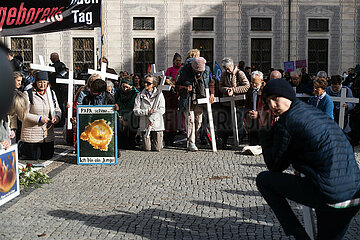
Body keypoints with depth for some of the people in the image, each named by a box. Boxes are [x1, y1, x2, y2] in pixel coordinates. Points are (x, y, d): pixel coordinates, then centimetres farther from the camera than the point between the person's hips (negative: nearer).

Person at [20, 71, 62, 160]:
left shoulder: (51, 93, 8)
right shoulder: (28, 94, -9)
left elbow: (57, 109, 13)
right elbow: (24, 114, -12)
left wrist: (57, 117, -10)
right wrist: (39, 119, -22)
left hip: (48, 135, 5)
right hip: (32, 135, -5)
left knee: (47, 157, 10)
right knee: (33, 158, 4)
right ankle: (22, 147, 32)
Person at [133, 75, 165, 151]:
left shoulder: (159, 95, 0)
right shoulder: (140, 96, 5)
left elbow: (162, 110, -8)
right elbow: (136, 111, 0)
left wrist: (151, 119, -16)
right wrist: (147, 111, -12)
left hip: (157, 125, -1)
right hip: (144, 125, 1)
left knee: (157, 149, -1)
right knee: (147, 149, 0)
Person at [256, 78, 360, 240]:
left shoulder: (286, 121, -7)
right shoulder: (317, 113, 18)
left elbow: (275, 167, 4)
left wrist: (265, 129, 11)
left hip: (328, 195, -8)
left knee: (263, 179, 7)